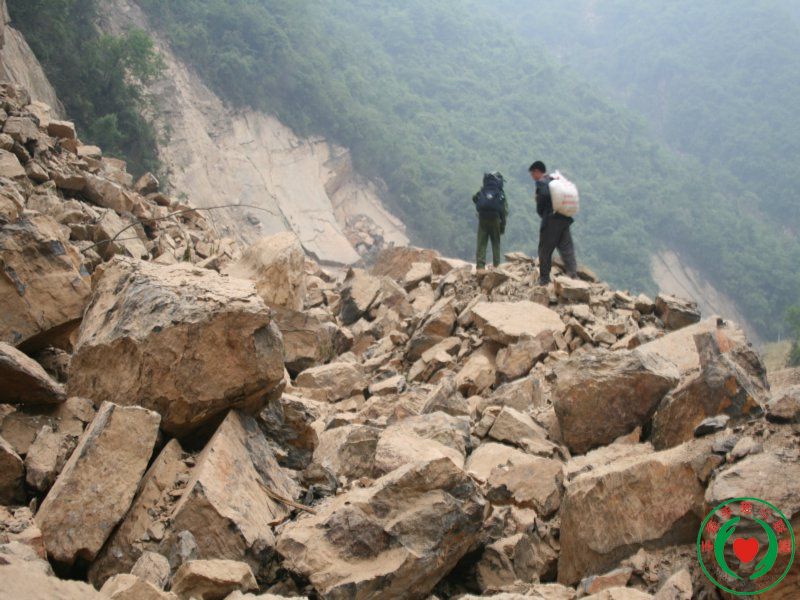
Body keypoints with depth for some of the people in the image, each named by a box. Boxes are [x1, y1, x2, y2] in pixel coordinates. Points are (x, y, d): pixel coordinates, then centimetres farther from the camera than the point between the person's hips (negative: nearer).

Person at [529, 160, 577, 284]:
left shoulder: (541, 182, -6)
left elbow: (544, 195, -20)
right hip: (564, 219, 7)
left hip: (551, 220, -7)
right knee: (567, 248, 7)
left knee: (545, 250, 4)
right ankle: (573, 275, -4)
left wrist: (540, 211, -4)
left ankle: (544, 278, 8)